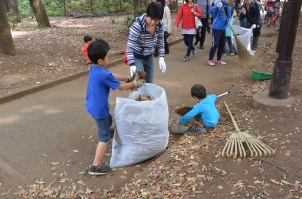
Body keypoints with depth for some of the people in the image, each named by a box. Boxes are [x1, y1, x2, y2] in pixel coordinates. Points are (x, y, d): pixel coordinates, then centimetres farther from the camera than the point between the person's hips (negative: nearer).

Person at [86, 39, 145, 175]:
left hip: (92, 106, 9)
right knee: (104, 136, 0)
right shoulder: (104, 75, -27)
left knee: (108, 121, 33)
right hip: (99, 109, -9)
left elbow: (114, 76, 13)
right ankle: (95, 167, 5)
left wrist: (128, 77, 10)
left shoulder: (95, 69, 1)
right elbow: (121, 87, -13)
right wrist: (134, 83, 3)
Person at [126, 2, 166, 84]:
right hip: (137, 57, -6)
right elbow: (129, 46, -30)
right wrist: (132, 65, -39)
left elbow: (160, 42, 2)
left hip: (149, 57, 6)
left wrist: (161, 58, -8)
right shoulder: (138, 25, -29)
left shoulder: (160, 24, -13)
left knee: (149, 84, 14)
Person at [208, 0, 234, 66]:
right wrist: (217, 6, -41)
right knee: (215, 44, -6)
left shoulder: (229, 7, 9)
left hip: (223, 28, 8)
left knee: (222, 44, 11)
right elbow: (210, 11, -25)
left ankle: (219, 59, 24)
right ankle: (210, 60, 5)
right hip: (216, 28, -8)